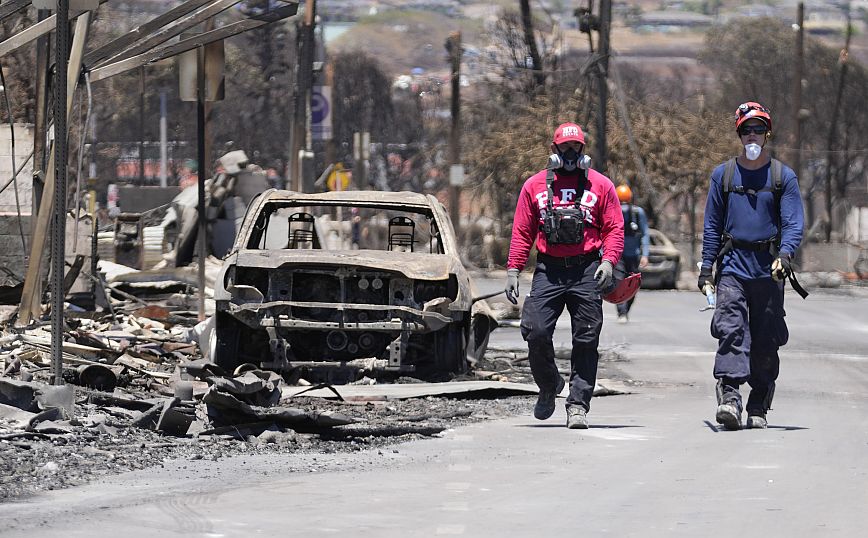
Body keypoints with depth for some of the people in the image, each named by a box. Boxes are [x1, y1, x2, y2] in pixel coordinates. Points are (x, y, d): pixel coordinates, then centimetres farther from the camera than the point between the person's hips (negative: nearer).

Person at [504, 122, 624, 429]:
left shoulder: (600, 185, 7)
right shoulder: (535, 186, 11)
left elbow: (614, 228, 5)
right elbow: (522, 231, 12)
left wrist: (608, 261, -11)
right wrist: (513, 270, 4)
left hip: (586, 271, -1)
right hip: (548, 271, 1)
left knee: (586, 340, -3)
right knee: (535, 332, -10)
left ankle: (578, 404, 2)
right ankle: (549, 386, 15)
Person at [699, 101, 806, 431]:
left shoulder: (784, 177, 6)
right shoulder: (723, 175, 10)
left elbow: (793, 223, -1)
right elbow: (712, 226, 13)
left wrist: (785, 255, -20)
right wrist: (707, 267, 6)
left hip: (768, 270, 0)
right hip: (732, 266, 0)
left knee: (765, 341, 3)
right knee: (731, 330, -17)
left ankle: (758, 407, 12)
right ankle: (729, 397, -28)